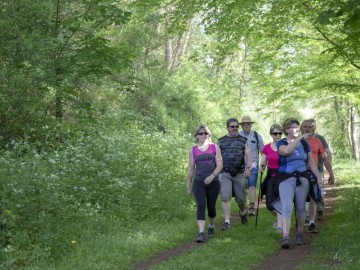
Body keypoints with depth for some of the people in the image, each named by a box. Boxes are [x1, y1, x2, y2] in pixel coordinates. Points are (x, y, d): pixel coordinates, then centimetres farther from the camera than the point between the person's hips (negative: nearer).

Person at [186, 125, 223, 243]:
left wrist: (212, 176, -21)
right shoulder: (193, 150, 5)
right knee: (200, 205, -15)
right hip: (198, 183, 0)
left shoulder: (215, 148, 3)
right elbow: (191, 169, 10)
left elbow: (220, 165, -5)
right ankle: (201, 233, -22)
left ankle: (211, 226, 38)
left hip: (213, 182, 1)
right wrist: (188, 186, 11)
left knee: (211, 206, 11)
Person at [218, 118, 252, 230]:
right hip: (224, 173, 0)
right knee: (225, 197, -12)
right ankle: (227, 221, -9)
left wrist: (248, 167, -14)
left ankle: (242, 212, 37)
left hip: (239, 173, 0)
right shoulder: (221, 141, 12)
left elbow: (248, 155, 2)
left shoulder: (242, 140, 9)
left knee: (241, 197, 6)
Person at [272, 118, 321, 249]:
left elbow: (311, 161, 14)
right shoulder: (281, 143, 0)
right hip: (286, 179, -3)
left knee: (301, 207, 7)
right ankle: (285, 237, -21)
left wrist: (318, 177, 7)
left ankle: (300, 234, 22)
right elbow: (286, 151, -24)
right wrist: (299, 138, -22)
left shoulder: (304, 143, 12)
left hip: (302, 178, 4)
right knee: (287, 208, -14)